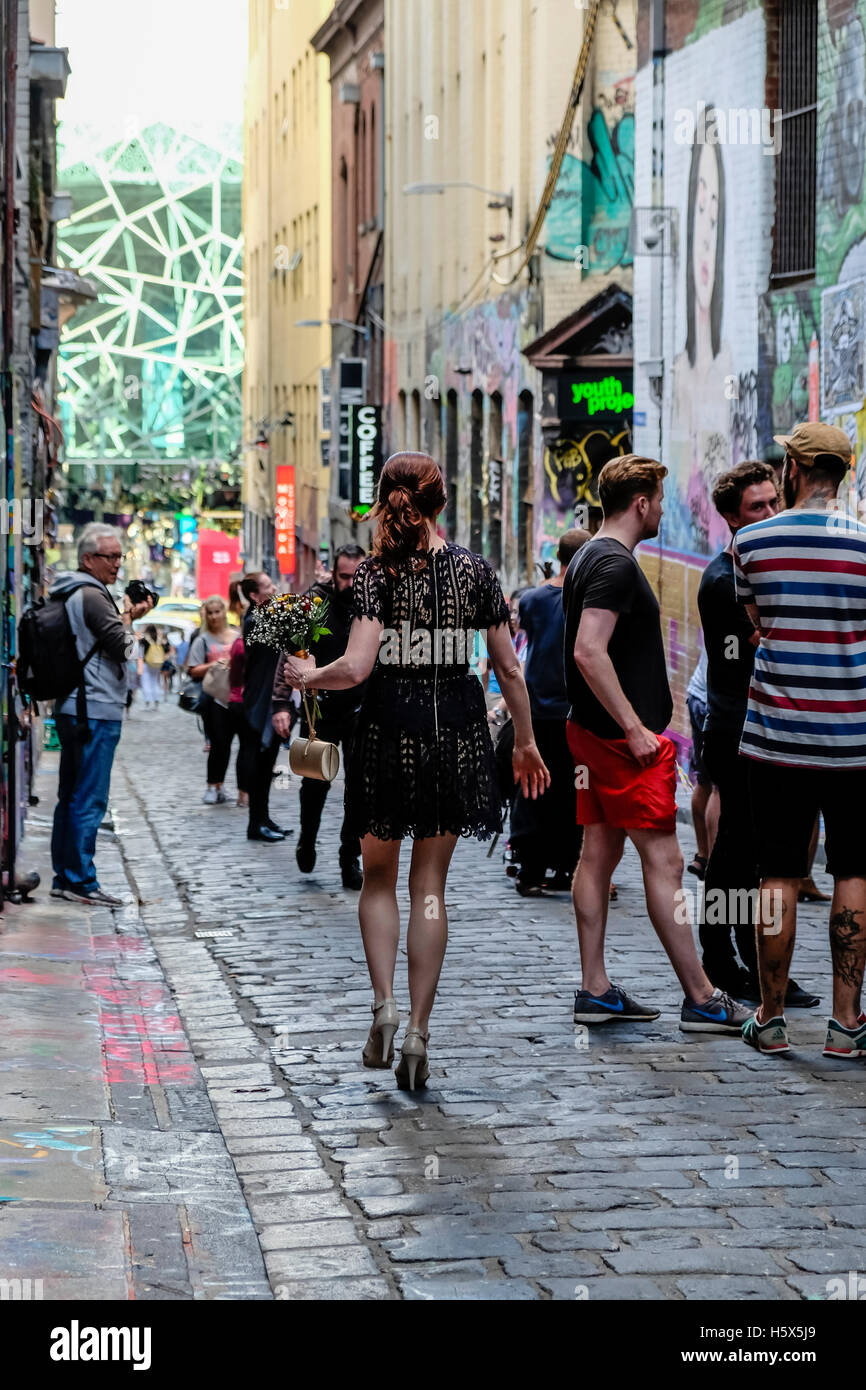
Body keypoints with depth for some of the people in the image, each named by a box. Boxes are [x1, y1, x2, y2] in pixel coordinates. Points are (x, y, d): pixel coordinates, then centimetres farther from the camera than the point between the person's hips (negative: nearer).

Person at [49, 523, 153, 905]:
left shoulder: (65, 595, 16)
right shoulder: (92, 596, -14)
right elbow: (122, 647, -17)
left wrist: (125, 617, 11)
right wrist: (130, 616, -1)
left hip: (71, 709, 10)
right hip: (96, 710, -10)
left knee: (70, 796, 13)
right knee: (89, 799, -7)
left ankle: (63, 877, 17)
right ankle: (81, 881, -5)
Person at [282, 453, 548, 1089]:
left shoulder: (377, 572, -7)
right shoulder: (476, 570, 0)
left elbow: (356, 668, -16)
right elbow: (509, 668, 2)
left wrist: (309, 676, 4)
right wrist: (526, 742, 13)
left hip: (391, 727, -2)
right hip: (457, 729, 2)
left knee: (379, 876, 16)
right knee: (430, 884, 9)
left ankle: (384, 1004, -1)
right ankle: (418, 1029, 6)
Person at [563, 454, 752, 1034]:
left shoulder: (589, 557, 16)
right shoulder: (616, 564, -17)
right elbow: (589, 652, -26)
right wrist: (636, 729, -22)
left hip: (593, 729, 11)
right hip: (624, 736, -11)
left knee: (600, 852, 11)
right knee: (664, 861, -7)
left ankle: (595, 989, 14)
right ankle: (702, 999, -5)